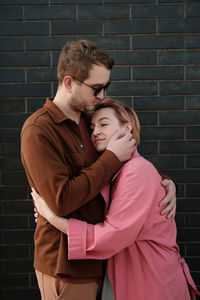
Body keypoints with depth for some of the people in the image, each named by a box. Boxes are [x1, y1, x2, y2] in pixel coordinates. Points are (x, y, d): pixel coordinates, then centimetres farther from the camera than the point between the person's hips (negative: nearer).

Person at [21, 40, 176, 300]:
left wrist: (164, 182, -1)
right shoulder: (38, 131, -18)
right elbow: (61, 201, -27)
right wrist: (112, 158, -21)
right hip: (65, 267, -7)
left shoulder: (89, 120, 7)